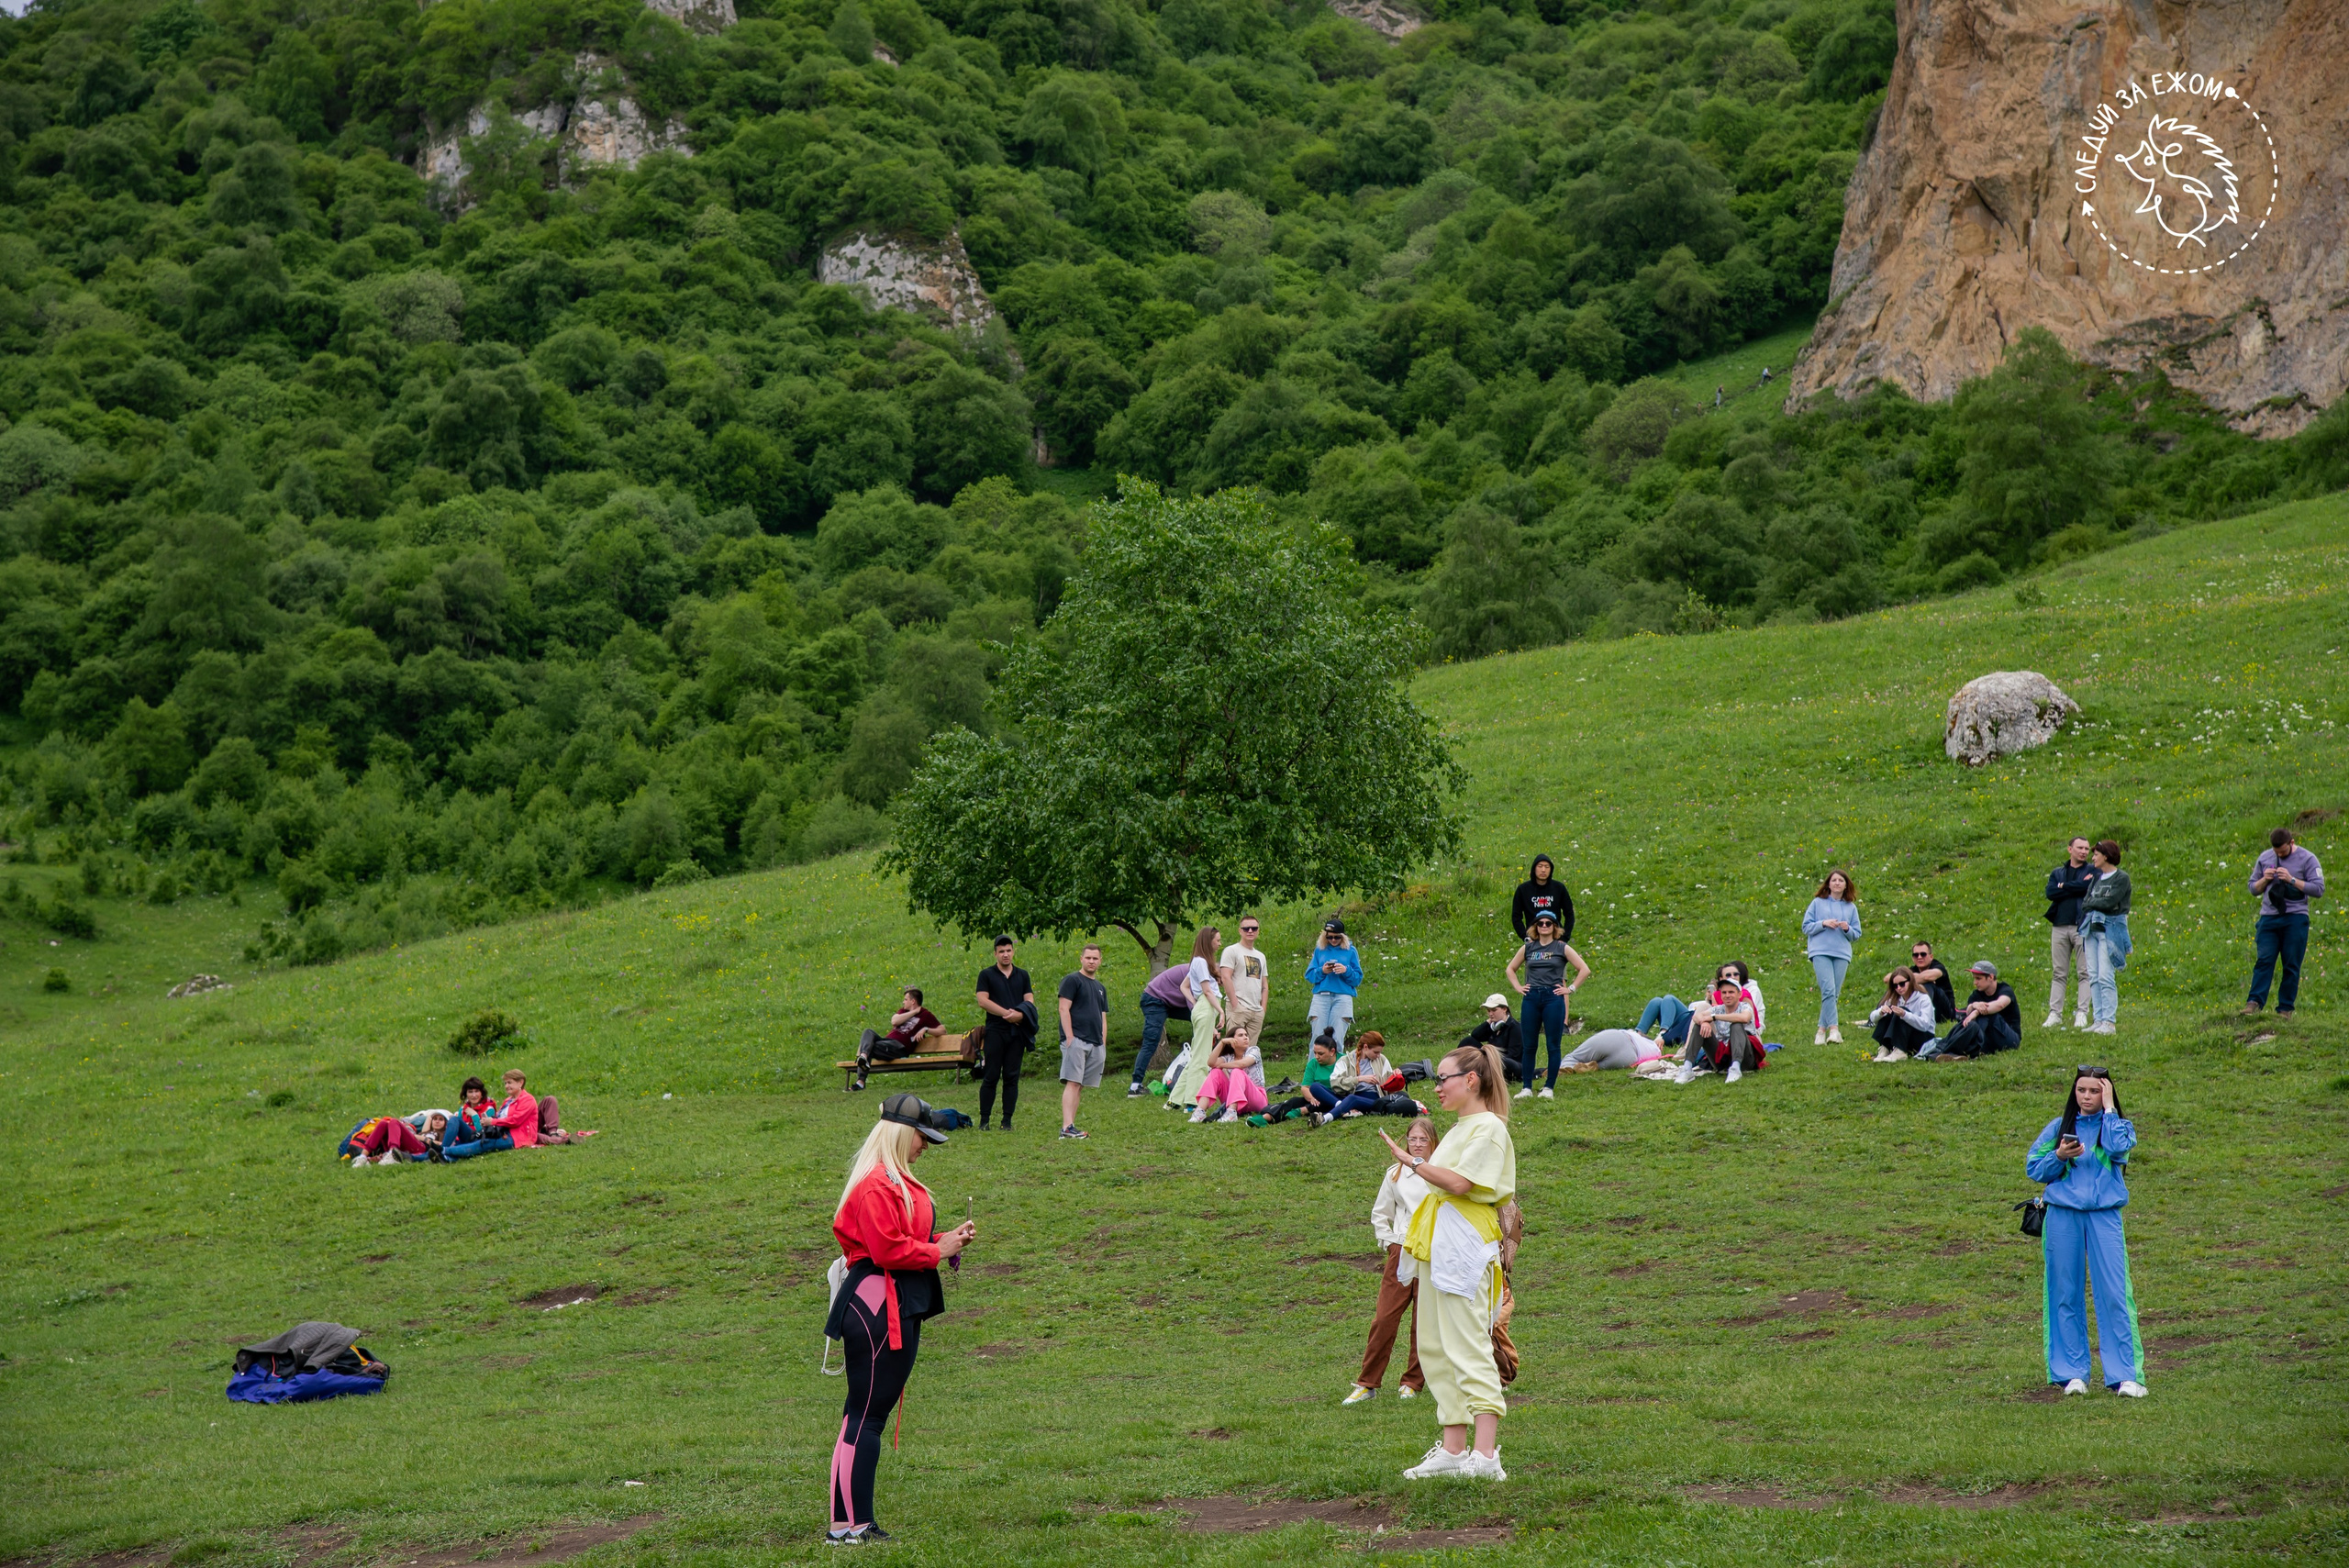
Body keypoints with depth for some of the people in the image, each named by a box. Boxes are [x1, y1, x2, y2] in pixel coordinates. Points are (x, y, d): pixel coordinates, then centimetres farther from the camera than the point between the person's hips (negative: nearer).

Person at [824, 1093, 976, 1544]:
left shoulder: (899, 1181, 19)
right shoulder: (875, 1186, -15)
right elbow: (887, 1250, -21)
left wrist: (947, 1239, 11)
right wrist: (938, 1250, -11)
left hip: (901, 1310, 11)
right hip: (875, 1307, -11)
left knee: (874, 1412, 10)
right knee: (864, 1414, -9)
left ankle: (859, 1522, 13)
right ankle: (847, 1524, -9)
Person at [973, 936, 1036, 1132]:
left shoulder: (1022, 975, 15)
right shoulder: (987, 975, 5)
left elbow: (1029, 1001, 9)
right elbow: (983, 1001, -5)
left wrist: (1020, 1014, -13)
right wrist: (1007, 1014, -11)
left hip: (1017, 1031, 3)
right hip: (995, 1031, -3)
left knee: (1011, 1077, 1)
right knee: (991, 1077, -4)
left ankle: (1007, 1121, 3)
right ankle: (984, 1120, -1)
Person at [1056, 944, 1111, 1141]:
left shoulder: (1100, 988, 23)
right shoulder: (1072, 980, 1)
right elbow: (1064, 1009, -7)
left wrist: (1103, 1045, 14)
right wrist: (1069, 1037, -15)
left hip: (1095, 1044, 7)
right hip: (1076, 1040, -7)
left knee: (1080, 1086, 5)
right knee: (1072, 1083, -15)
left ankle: (1070, 1125, 5)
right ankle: (1067, 1127, -24)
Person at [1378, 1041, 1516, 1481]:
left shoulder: (1489, 1128, -9)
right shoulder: (1460, 1128, 20)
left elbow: (1460, 1183, -21)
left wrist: (1412, 1161, -12)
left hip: (1465, 1247, -10)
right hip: (1437, 1247, 10)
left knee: (1467, 1347, -14)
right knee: (1435, 1349, 8)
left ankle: (1487, 1456, -17)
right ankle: (1453, 1450, 11)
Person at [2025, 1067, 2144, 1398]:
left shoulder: (2118, 1126, 10)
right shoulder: (2059, 1128, 11)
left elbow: (2118, 1148, -13)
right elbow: (2033, 1167, 9)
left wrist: (2109, 1108, -5)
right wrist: (2060, 1156, -8)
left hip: (2104, 1216, -1)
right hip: (2063, 1217, 1)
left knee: (2114, 1293, -7)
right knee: (2066, 1295, 3)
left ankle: (2125, 1375, -6)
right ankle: (2071, 1373, 10)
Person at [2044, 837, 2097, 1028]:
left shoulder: (2092, 871, 9)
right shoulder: (2057, 873, 17)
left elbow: (2090, 887, -13)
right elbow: (2050, 892, -1)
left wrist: (2064, 887, -3)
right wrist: (2077, 887, -6)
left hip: (2082, 926, -3)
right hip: (2060, 926, 3)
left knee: (2084, 973, -3)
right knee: (2058, 973, 4)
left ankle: (2082, 1013, -2)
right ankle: (2055, 1013, 6)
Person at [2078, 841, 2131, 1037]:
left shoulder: (2121, 878, -5)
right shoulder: (2096, 877, 17)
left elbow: (2110, 901, -14)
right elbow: (2085, 901, 11)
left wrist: (2090, 903, -2)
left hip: (2109, 930, -7)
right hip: (2091, 928, 7)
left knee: (2106, 977, -12)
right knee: (2093, 977, 4)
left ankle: (2109, 1021, -10)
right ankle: (2099, 1019, 6)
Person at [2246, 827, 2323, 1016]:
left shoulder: (2307, 859, 1)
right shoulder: (2264, 858, 13)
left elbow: (2319, 889, -5)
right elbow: (2253, 889, 20)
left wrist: (2292, 880, -13)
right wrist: (2264, 880, -2)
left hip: (2295, 918, -3)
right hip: (2269, 916, 3)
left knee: (2291, 965, -1)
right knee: (2264, 960, -9)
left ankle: (2286, 1008, 3)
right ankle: (2255, 1002, -14)